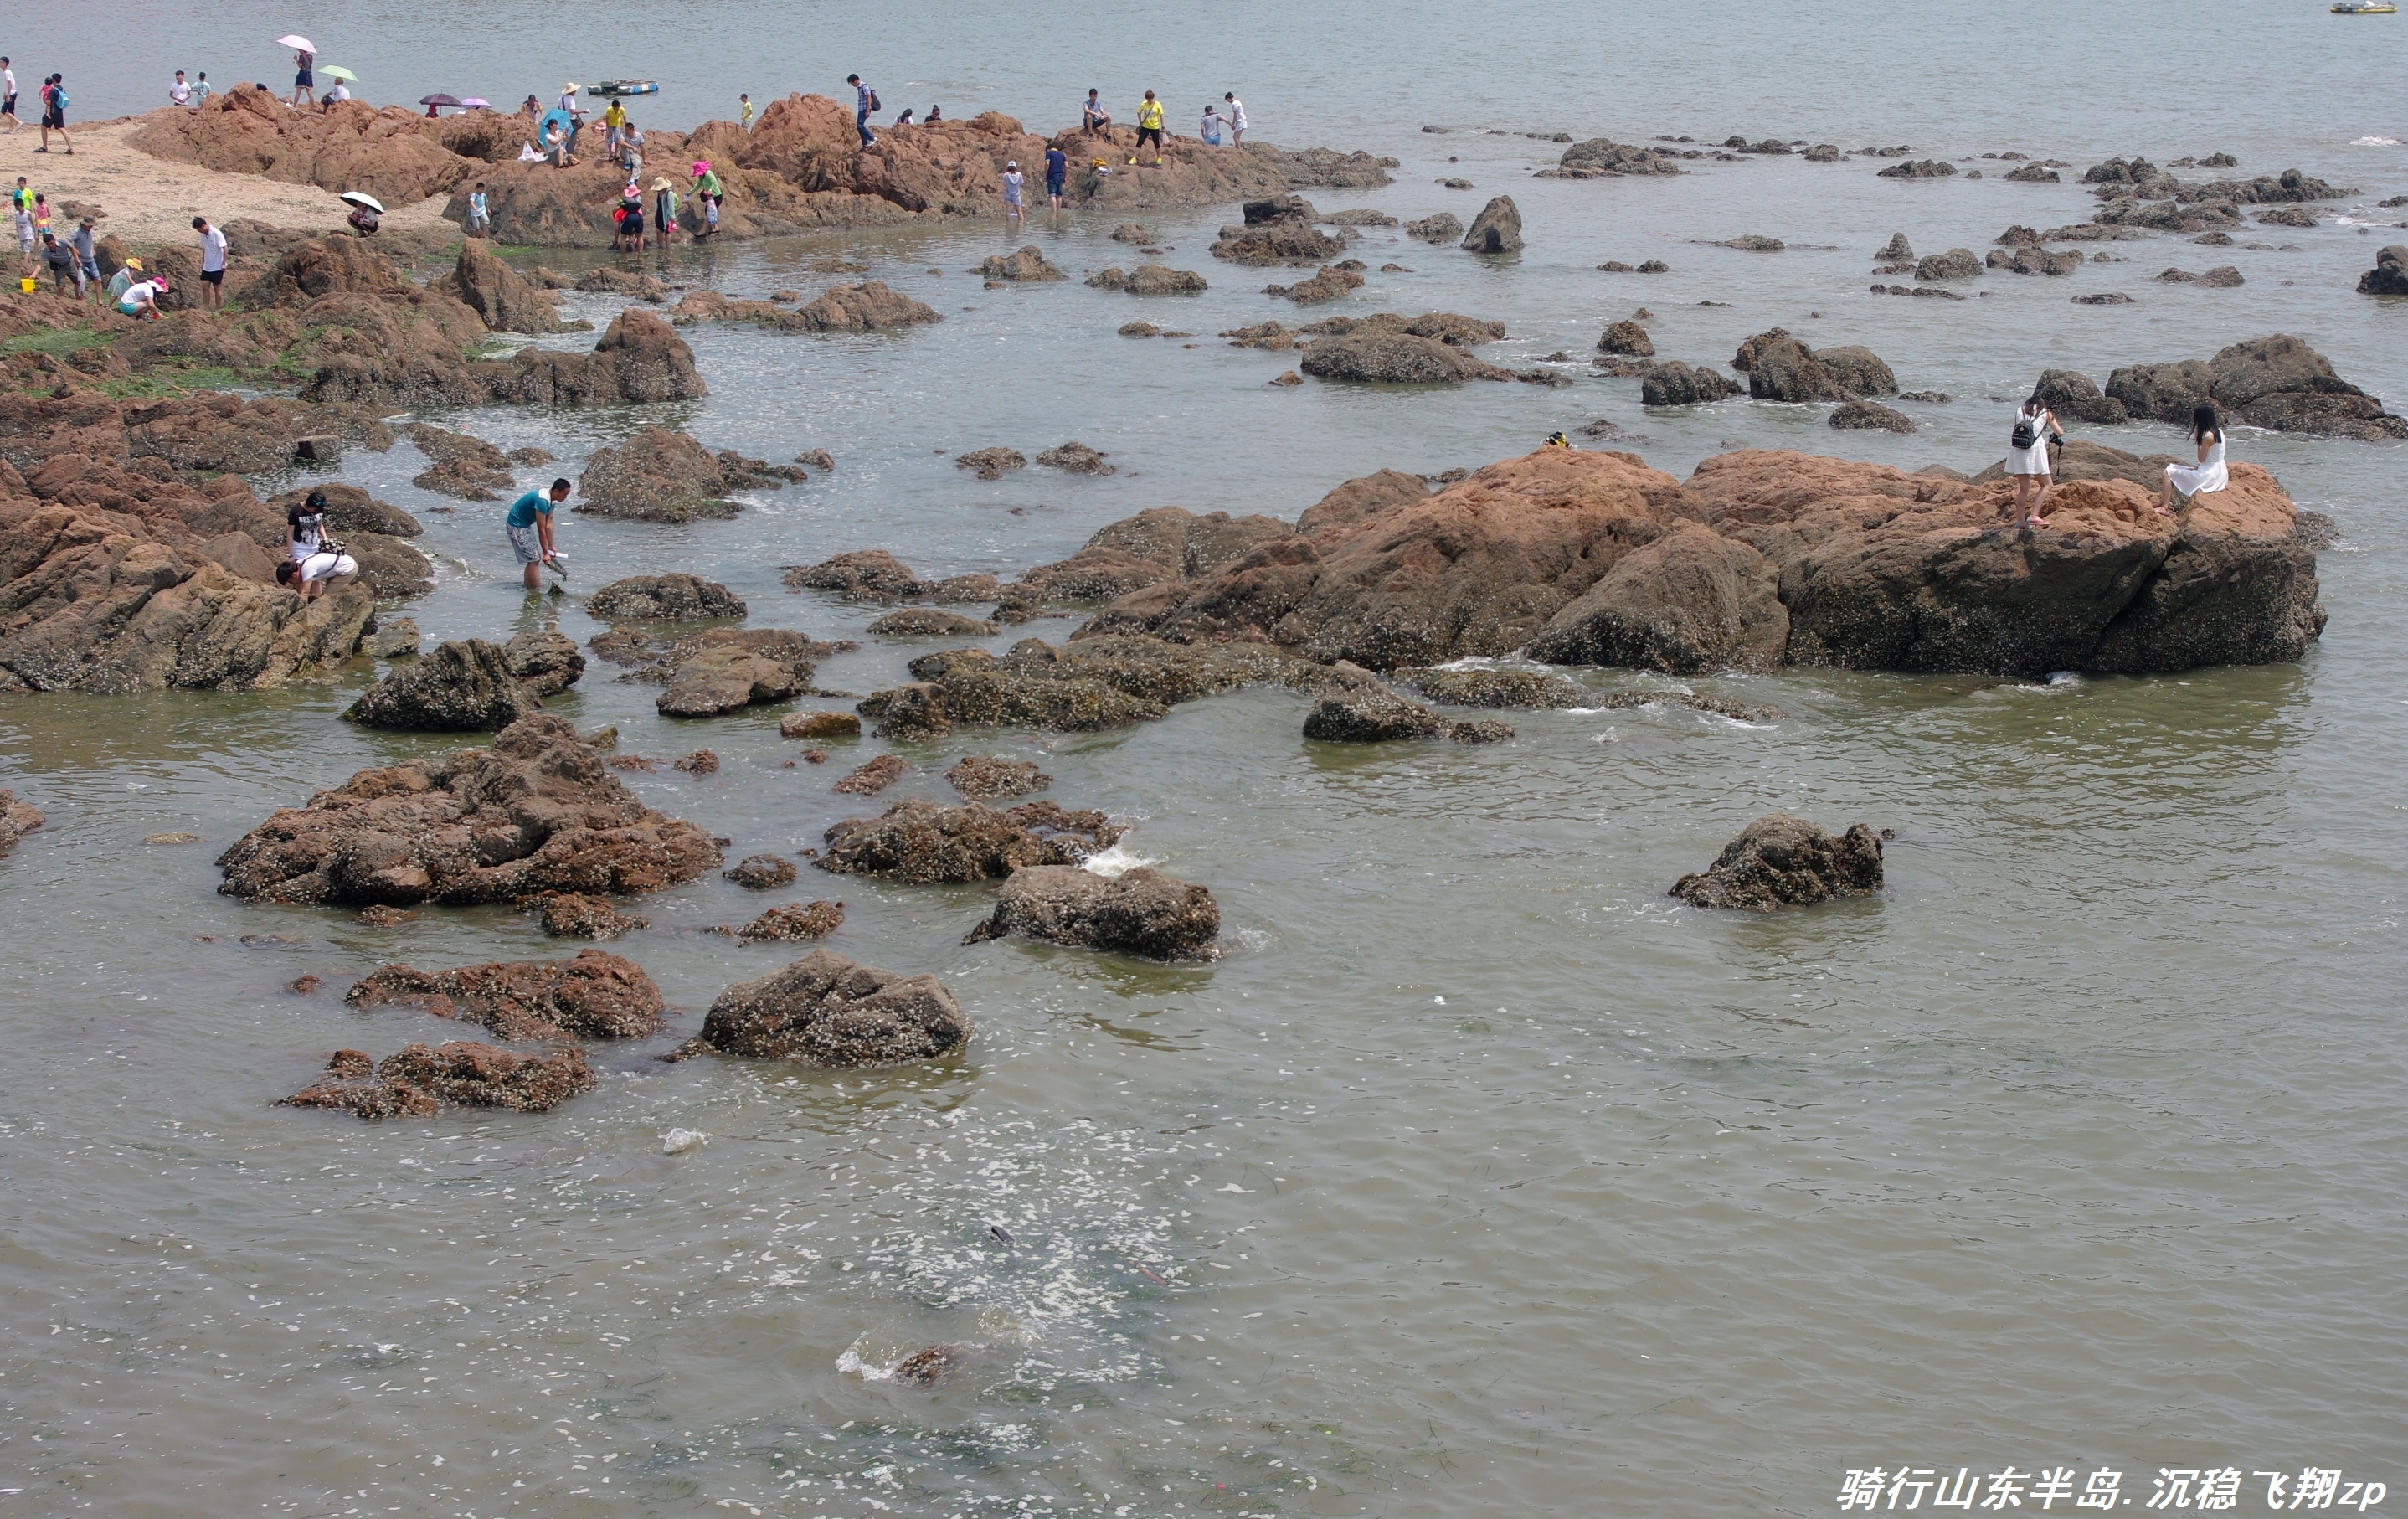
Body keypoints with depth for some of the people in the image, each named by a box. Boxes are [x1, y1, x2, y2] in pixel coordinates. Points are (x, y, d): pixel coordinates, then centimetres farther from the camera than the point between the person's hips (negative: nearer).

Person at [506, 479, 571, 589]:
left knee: (534, 559, 14)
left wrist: (551, 547, 4)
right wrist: (546, 553, -21)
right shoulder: (542, 501, -30)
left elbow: (549, 524, 4)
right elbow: (541, 529, -26)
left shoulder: (551, 501, 0)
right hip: (516, 526, -10)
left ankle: (527, 586, 21)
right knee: (533, 559, -11)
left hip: (525, 525, 10)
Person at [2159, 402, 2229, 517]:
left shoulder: (2208, 436, -22)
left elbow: (2201, 459, -13)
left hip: (2208, 475, -10)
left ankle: (2165, 507, -9)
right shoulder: (2219, 430, 6)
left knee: (2168, 473, -6)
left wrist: (2197, 440, -8)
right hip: (2218, 474, 10)